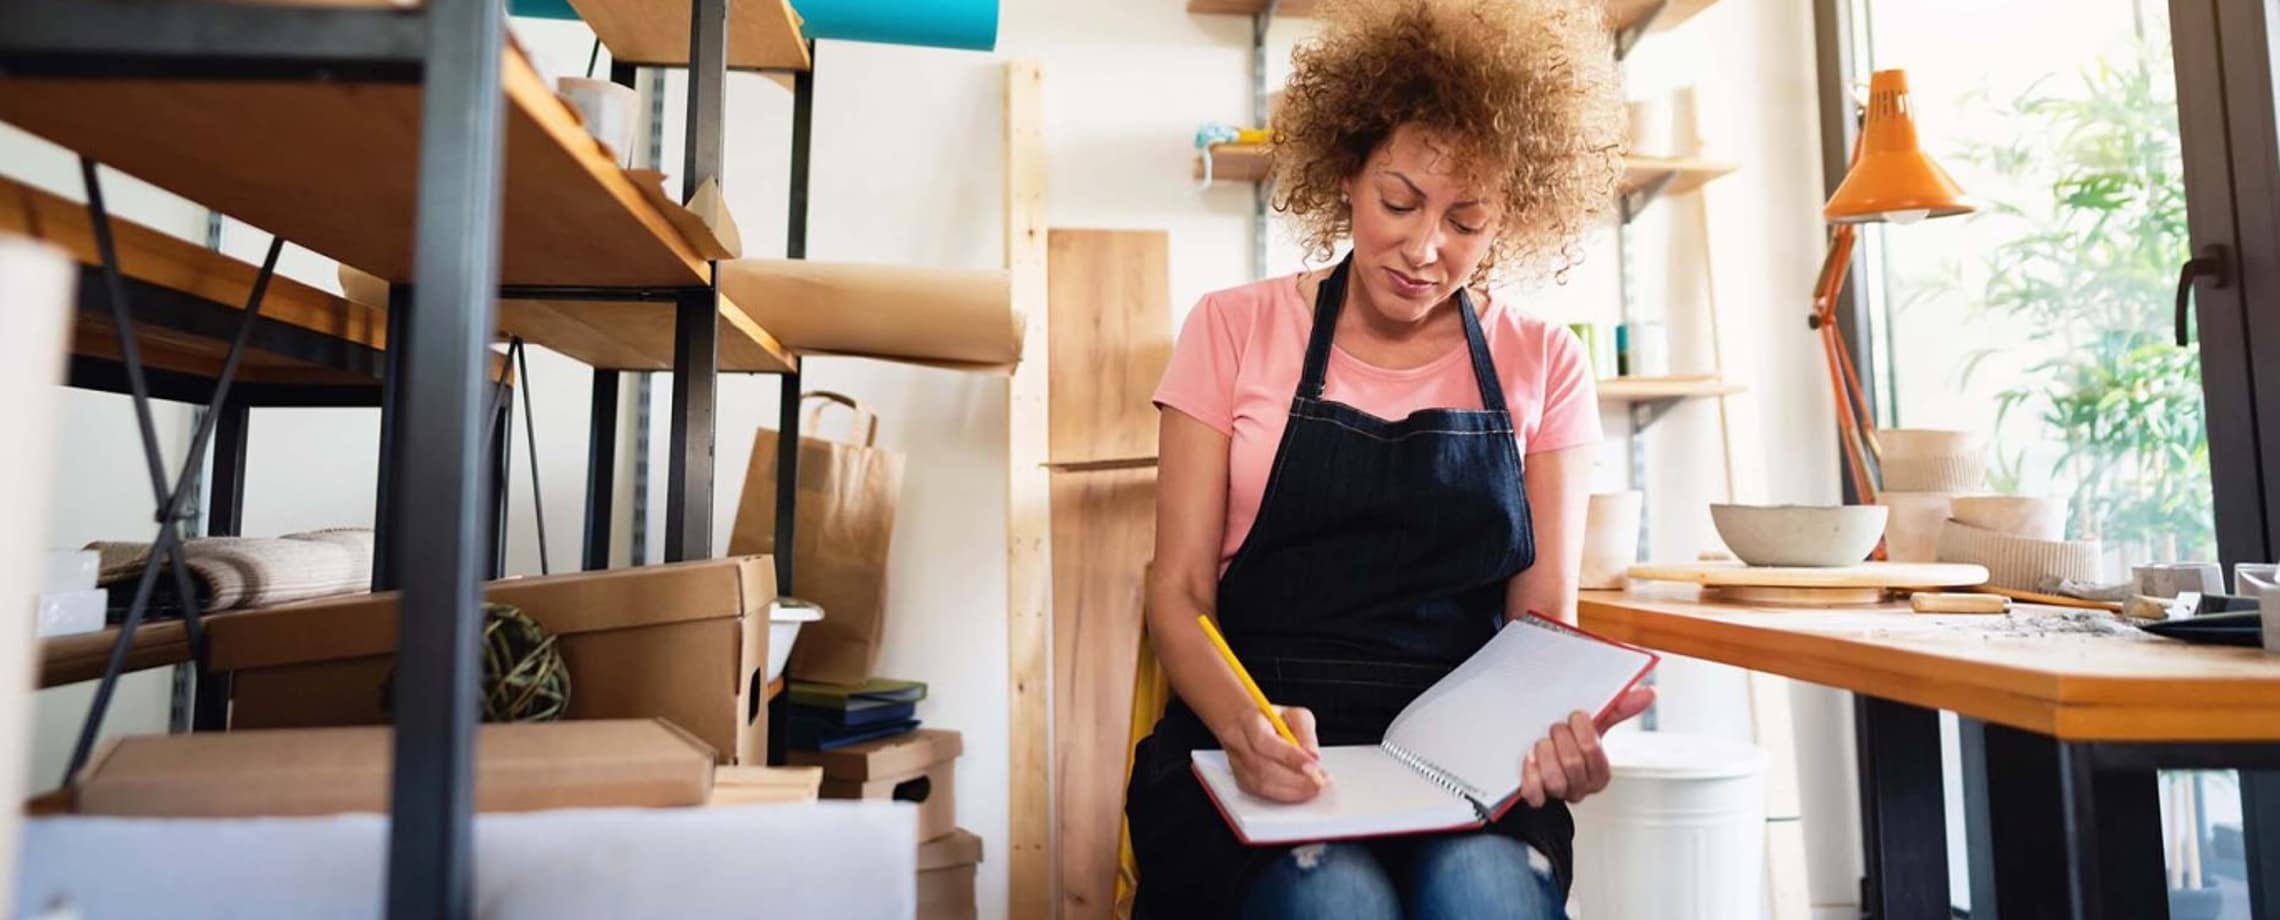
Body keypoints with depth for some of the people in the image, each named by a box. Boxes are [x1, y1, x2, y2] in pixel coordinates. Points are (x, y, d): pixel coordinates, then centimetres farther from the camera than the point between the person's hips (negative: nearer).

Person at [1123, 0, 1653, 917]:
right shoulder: (1236, 328, 1)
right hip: (1262, 755, -1)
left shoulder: (1543, 362, 5)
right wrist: (1243, 721, -22)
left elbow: (1543, 617, 5)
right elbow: (1179, 591, -2)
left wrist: (1563, 732, -18)